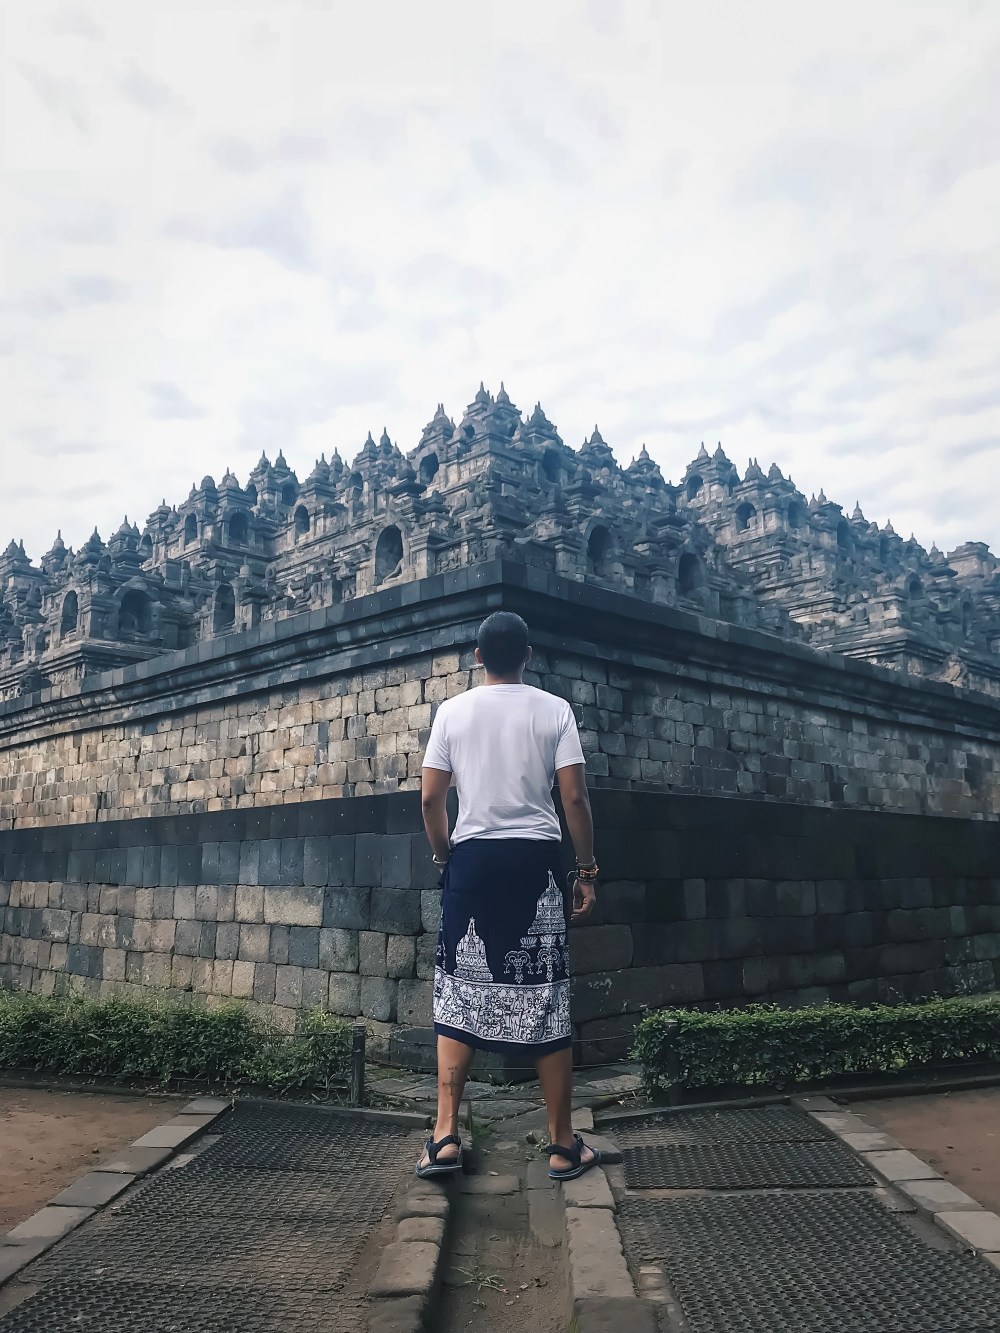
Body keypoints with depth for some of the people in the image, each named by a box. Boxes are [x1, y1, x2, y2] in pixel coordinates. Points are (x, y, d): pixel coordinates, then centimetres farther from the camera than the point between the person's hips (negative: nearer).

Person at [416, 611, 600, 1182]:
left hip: (472, 857, 1)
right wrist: (587, 869, 3)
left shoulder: (453, 711, 3)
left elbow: (431, 798, 1)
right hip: (536, 858, -1)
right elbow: (575, 798, -5)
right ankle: (564, 1145, 14)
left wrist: (444, 856, 15)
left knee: (461, 994, 10)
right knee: (547, 997, 5)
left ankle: (447, 1135, 11)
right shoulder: (555, 710, 0)